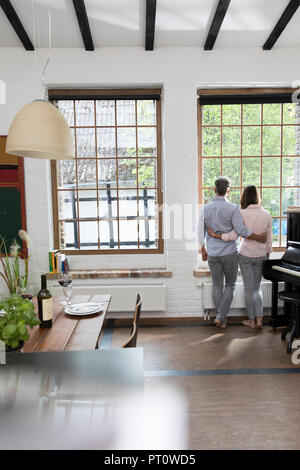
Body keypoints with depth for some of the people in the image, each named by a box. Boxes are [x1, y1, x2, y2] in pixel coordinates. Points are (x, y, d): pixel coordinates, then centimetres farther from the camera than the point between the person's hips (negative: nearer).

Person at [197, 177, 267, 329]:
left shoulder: (206, 208, 0)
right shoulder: (233, 208, -11)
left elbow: (201, 232, 4)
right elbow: (241, 231, -15)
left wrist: (203, 250, 17)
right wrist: (259, 238, -2)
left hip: (212, 254, 3)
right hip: (229, 253, -3)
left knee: (217, 286, 12)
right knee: (230, 285, 13)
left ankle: (222, 321, 20)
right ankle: (220, 317, 5)